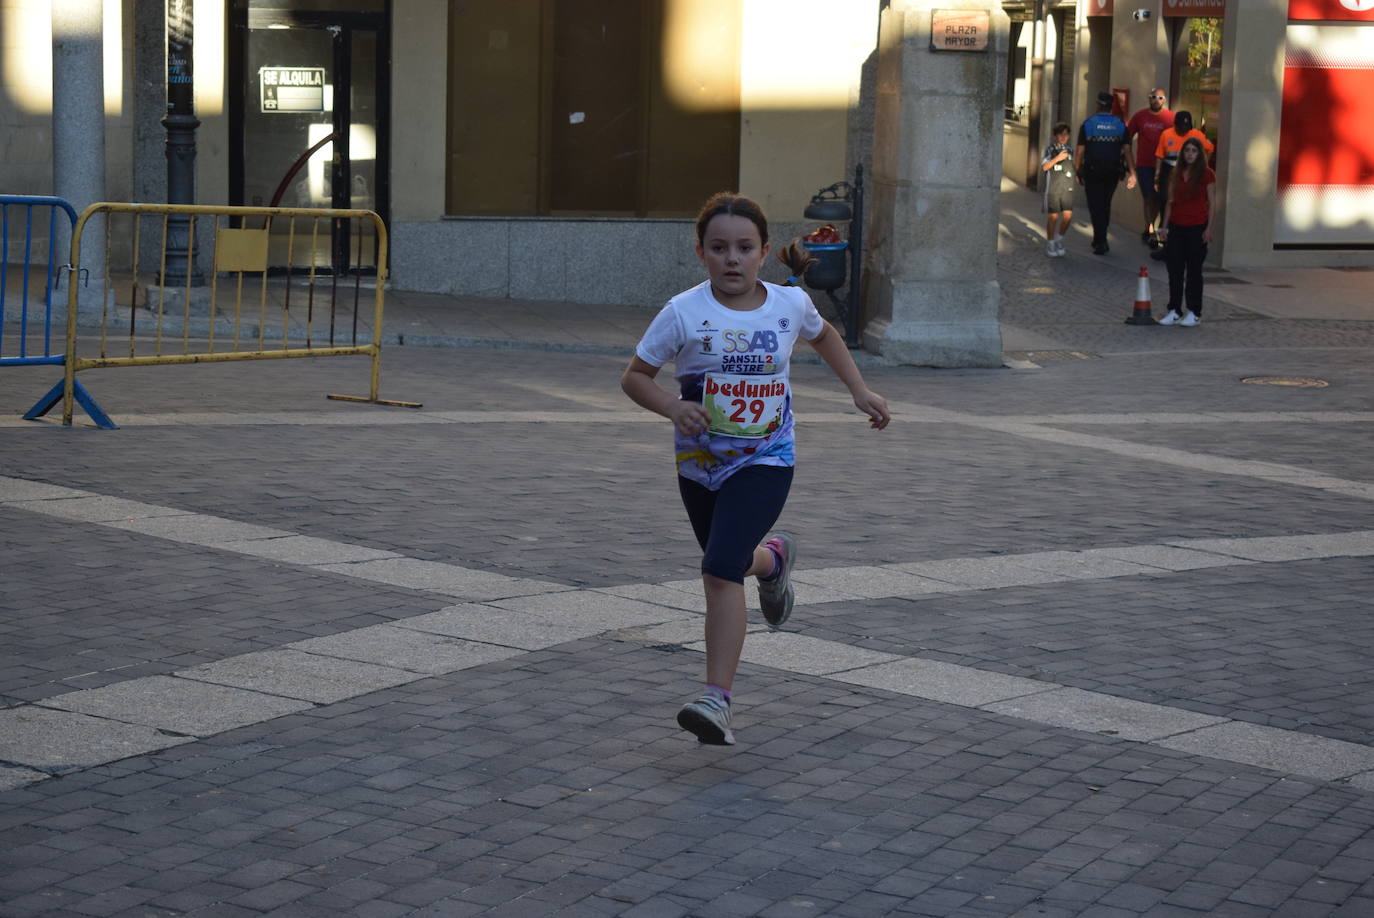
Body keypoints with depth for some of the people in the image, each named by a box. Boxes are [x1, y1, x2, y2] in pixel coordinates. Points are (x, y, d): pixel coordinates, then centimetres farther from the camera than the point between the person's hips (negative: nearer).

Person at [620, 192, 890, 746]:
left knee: (720, 571, -19)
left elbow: (823, 335, 20)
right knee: (728, 563, 21)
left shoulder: (790, 304, -4)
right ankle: (772, 557, 58)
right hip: (698, 463, 2)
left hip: (765, 461, -2)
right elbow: (634, 377, -4)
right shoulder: (684, 313, -11)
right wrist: (672, 408, -22)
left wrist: (860, 390, 15)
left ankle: (717, 699, -19)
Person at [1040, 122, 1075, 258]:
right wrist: (1057, 158, -25)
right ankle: (1050, 244, 13)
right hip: (1052, 188, -3)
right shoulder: (1050, 149, -5)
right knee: (1053, 217, 0)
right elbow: (1044, 167, -16)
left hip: (1067, 189, 3)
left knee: (1068, 216, -5)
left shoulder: (1070, 150, 7)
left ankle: (1059, 240, 15)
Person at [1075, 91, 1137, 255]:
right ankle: (1100, 240, 28)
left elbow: (1080, 151, -5)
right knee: (1106, 205, 18)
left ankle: (1100, 243, -6)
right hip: (1113, 172, 3)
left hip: (1093, 173, -3)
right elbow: (1126, 149, -3)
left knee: (1096, 206, 1)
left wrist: (1077, 171, 3)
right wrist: (1131, 172, -2)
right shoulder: (1120, 125, 2)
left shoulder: (1088, 124, -5)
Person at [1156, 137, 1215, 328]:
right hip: (1176, 226, 5)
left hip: (1196, 228, -4)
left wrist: (1209, 228, -10)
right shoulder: (1176, 175, 9)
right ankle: (1174, 311, 12)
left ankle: (1194, 313, 10)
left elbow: (1212, 204, -4)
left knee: (1194, 270, 2)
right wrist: (1165, 226, 8)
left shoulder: (1207, 175, -4)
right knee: (1174, 270, 5)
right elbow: (1171, 202, 13)